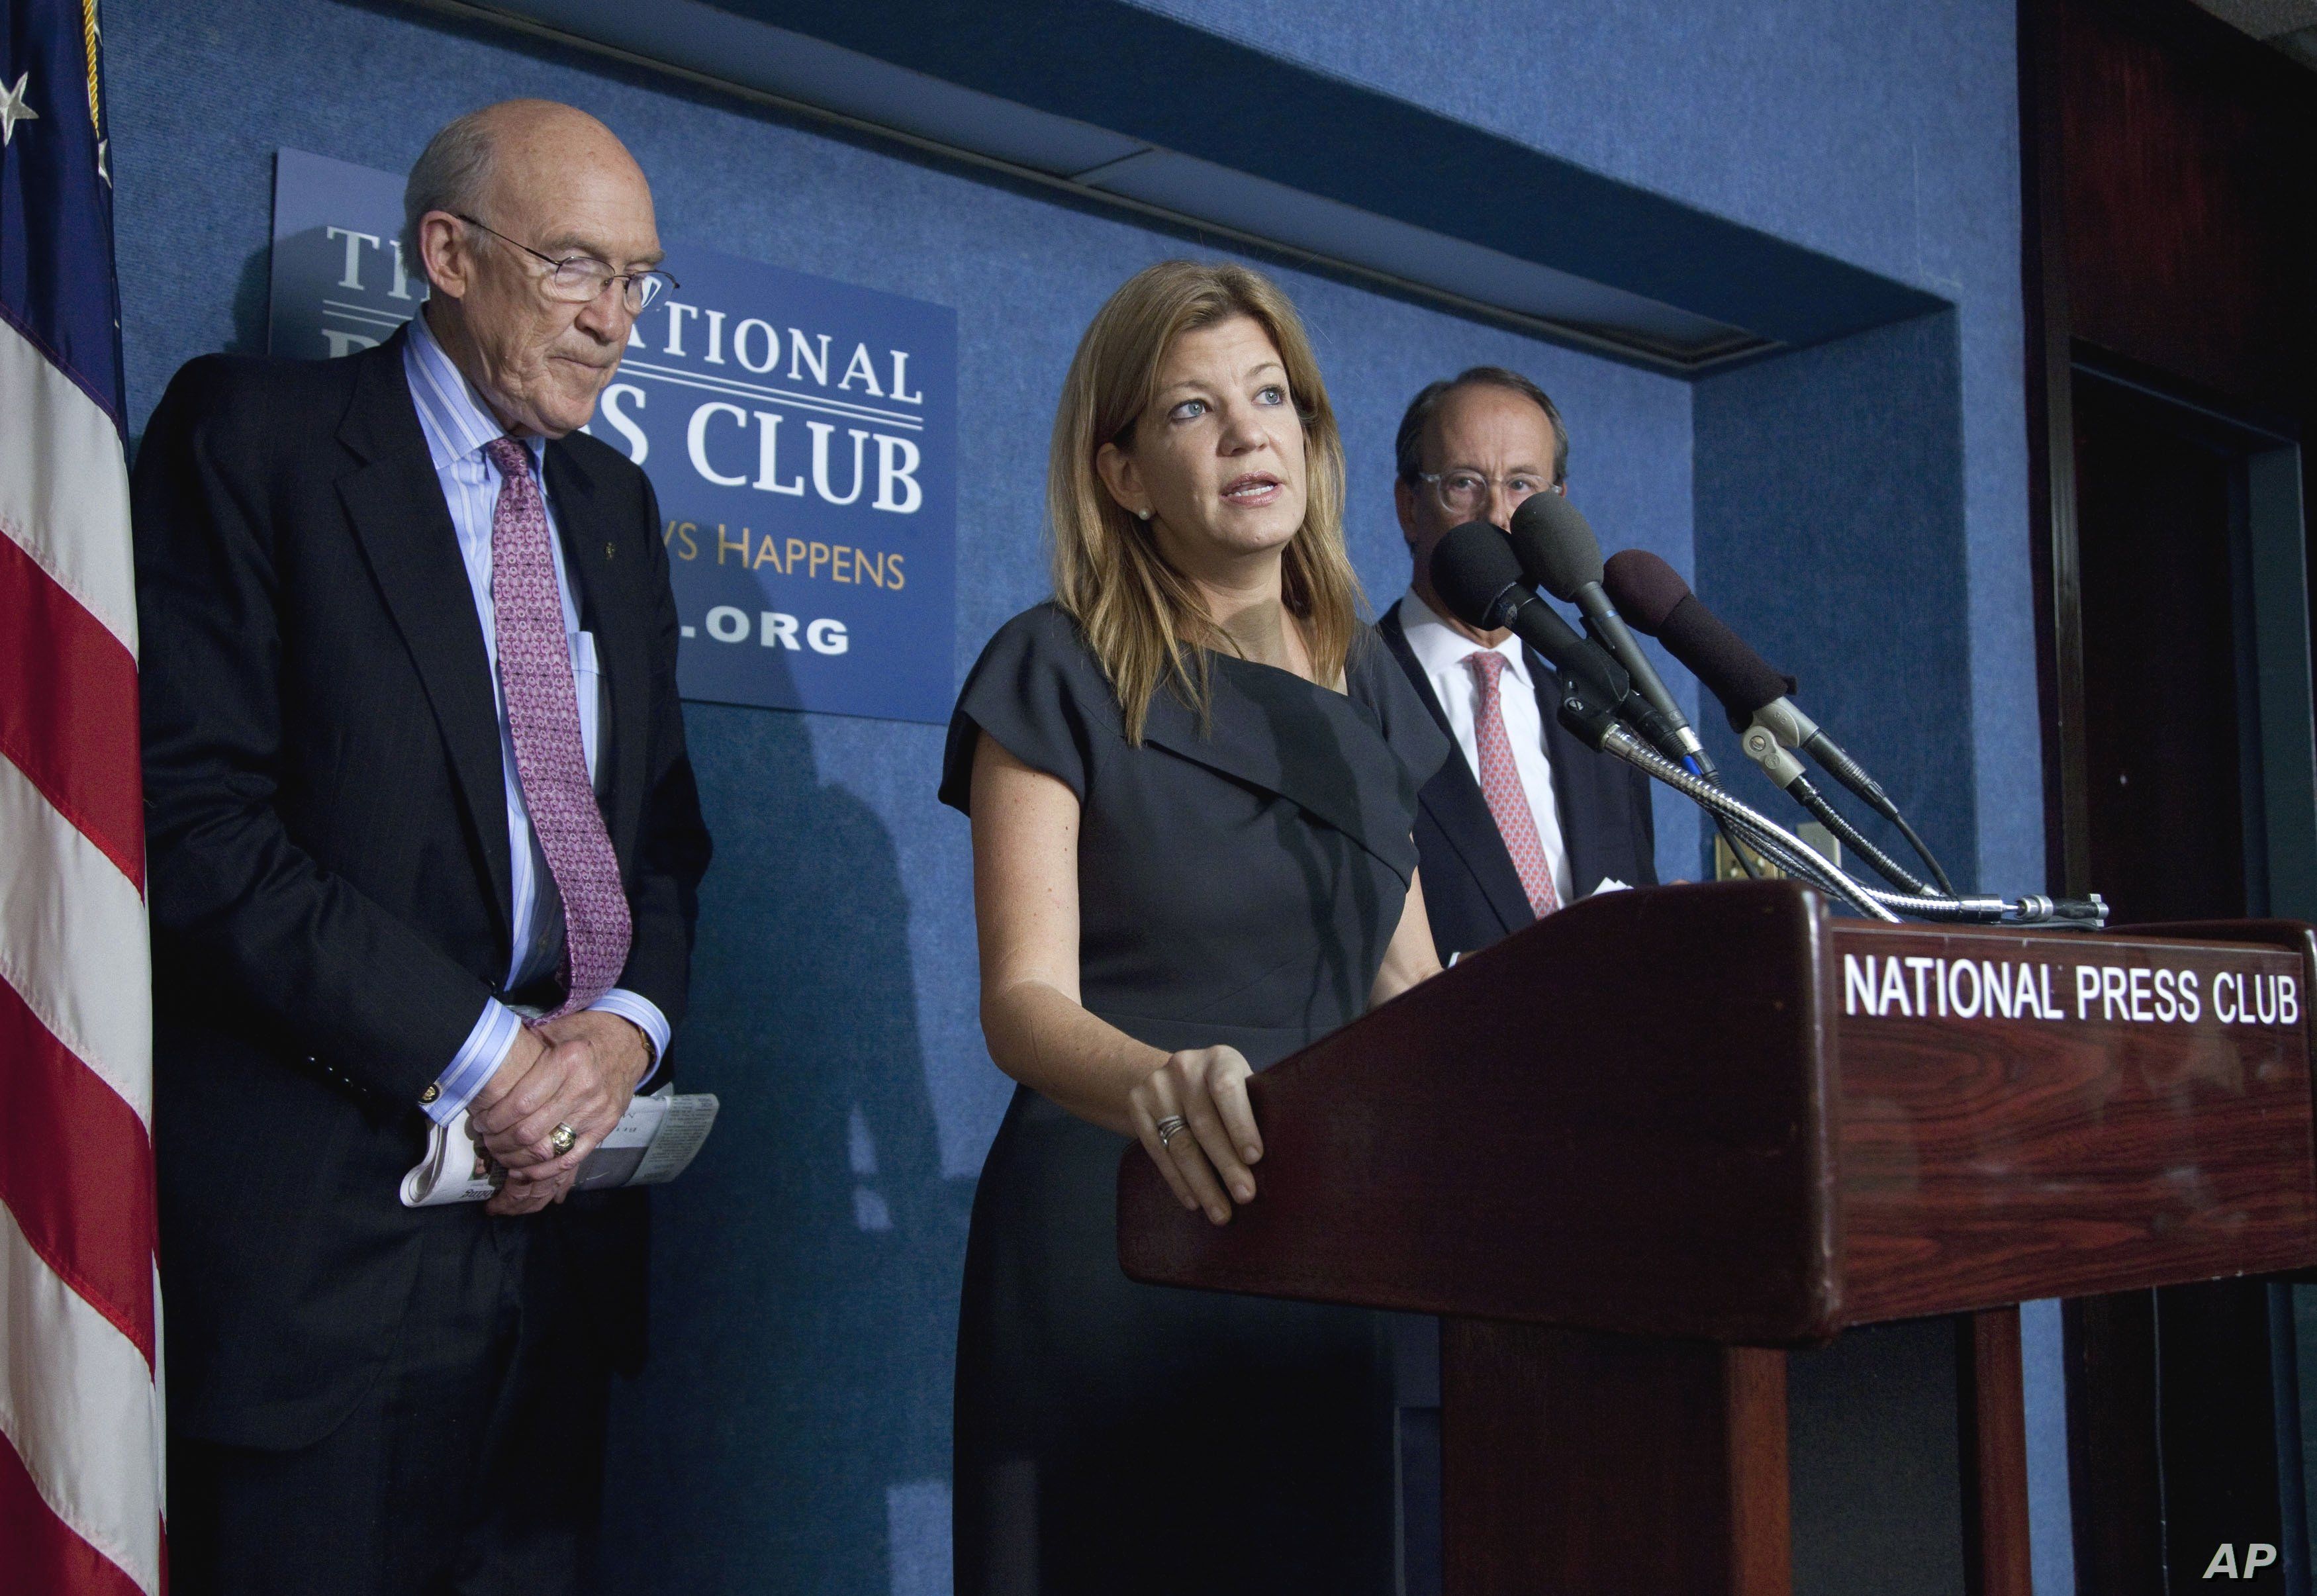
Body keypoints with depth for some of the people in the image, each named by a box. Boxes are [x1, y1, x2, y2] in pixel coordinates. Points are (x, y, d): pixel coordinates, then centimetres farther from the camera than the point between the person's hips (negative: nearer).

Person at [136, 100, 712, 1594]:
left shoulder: (615, 500, 17)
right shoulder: (252, 432, -3)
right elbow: (194, 814, -13)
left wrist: (628, 1028, -4)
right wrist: (472, 1054, -14)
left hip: (563, 1191, 6)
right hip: (333, 1211, -5)